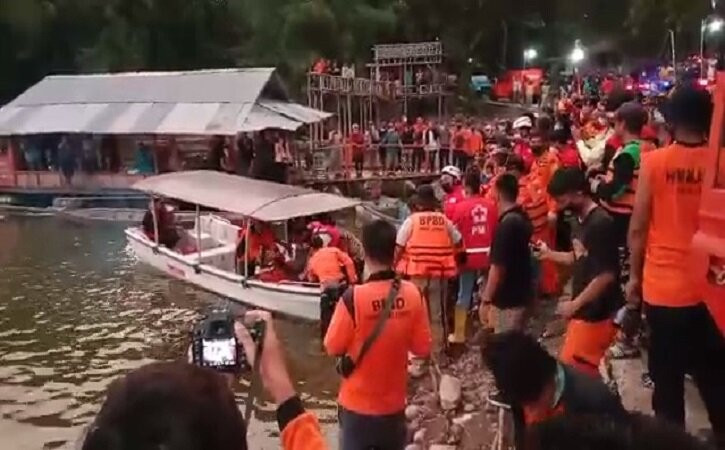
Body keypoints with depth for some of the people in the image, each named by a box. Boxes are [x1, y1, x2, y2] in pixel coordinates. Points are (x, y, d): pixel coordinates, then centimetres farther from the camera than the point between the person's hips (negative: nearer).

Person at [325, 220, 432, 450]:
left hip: (358, 404, -3)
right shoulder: (412, 294, -11)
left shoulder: (354, 297, -22)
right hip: (394, 404, 4)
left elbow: (333, 348, -10)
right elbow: (423, 348, -2)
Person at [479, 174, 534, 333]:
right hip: (521, 295, 9)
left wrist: (486, 300, -17)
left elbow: (498, 267, -22)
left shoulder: (506, 224, -21)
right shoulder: (523, 219, 7)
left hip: (508, 300, -9)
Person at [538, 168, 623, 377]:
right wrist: (549, 254, 11)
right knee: (588, 372, 20)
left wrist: (574, 304, -18)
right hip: (584, 310, 9)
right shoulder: (581, 221, 8)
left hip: (596, 313, -9)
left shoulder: (600, 223, -22)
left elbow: (606, 275, -24)